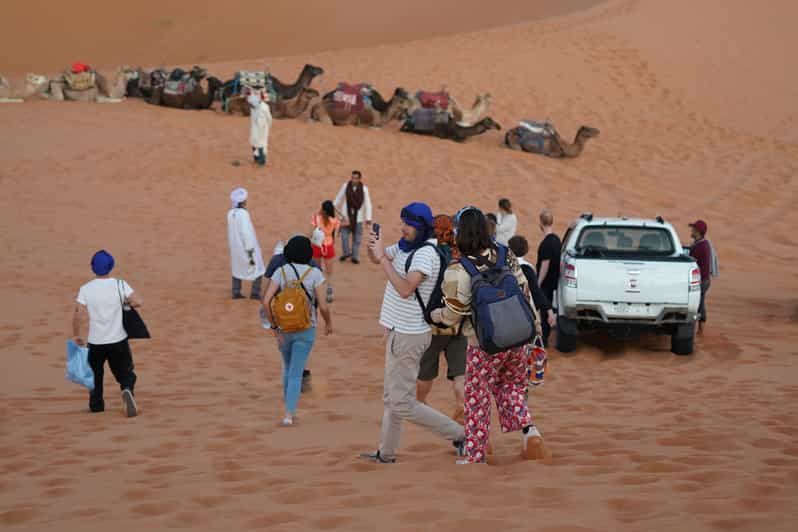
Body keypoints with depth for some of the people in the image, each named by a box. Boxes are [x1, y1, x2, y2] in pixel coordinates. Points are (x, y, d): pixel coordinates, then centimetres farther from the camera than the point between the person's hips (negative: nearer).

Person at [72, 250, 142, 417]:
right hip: (118, 341, -1)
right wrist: (126, 303, 7)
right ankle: (127, 390, -22)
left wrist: (76, 335, 1)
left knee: (95, 372, 23)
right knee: (125, 372, 9)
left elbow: (79, 315, -13)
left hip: (95, 342, 1)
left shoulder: (85, 289, -7)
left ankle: (96, 404, 32)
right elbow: (138, 302, -15)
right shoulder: (120, 285, -8)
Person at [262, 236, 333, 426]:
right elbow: (323, 306, -13)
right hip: (305, 330, -2)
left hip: (284, 328, 2)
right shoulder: (314, 273, -10)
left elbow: (266, 301, -14)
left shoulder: (281, 272, -5)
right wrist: (328, 322, 7)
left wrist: (274, 327, -5)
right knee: (296, 374, 0)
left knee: (288, 367, 25)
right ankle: (288, 414, -13)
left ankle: (290, 408, 30)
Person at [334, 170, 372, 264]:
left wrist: (368, 220, -7)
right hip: (346, 216, 1)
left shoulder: (364, 189, -11)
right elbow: (338, 199, 4)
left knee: (357, 238, 7)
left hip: (358, 218, -1)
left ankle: (355, 256, 23)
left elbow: (368, 204, -6)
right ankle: (346, 253, 29)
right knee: (344, 236, 5)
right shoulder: (345, 186, -8)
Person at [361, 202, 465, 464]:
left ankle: (458, 434, -1)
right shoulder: (404, 247, 7)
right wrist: (372, 245, -2)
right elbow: (377, 258, 20)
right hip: (398, 332, 10)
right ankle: (386, 452, 29)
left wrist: (383, 258, -27)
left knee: (402, 404, -7)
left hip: (408, 336, -9)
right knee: (391, 398, 18)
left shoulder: (425, 253, -20)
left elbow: (405, 289, -30)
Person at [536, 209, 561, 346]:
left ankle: (543, 339, 1)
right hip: (553, 282, 9)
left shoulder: (546, 243, -22)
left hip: (545, 282, -9)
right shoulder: (557, 240, 6)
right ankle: (544, 338, 24)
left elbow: (545, 264, -23)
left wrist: (538, 283, -19)